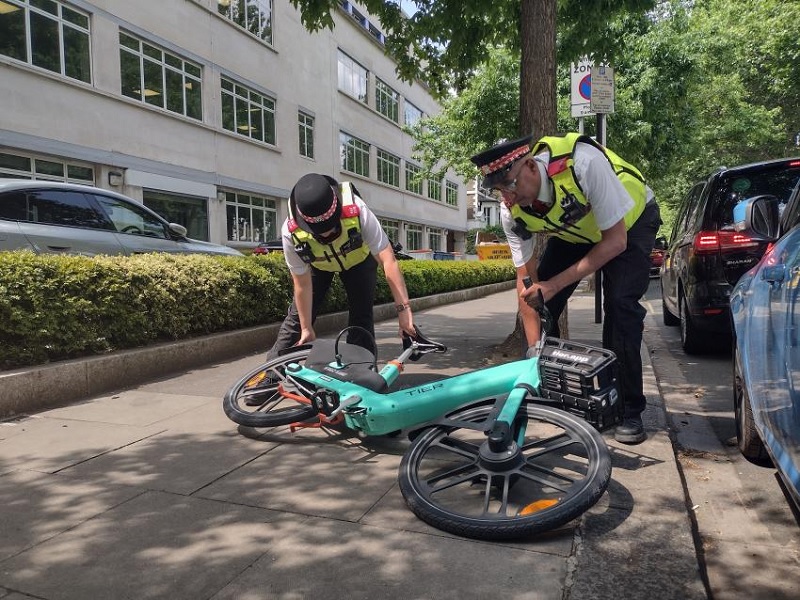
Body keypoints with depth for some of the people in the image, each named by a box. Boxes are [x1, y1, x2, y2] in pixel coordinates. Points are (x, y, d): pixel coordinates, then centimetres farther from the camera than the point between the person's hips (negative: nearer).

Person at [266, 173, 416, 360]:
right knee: (298, 314, -1)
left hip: (359, 258, 0)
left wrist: (404, 308, -45)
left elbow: (388, 260, -41)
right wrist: (306, 329, -15)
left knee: (361, 313, -12)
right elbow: (302, 284, -23)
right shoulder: (291, 232, -35)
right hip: (318, 264, 1)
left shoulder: (356, 211, -42)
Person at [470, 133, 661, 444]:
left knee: (620, 304, -23)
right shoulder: (511, 212, -24)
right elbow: (526, 279, -17)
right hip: (574, 232, 4)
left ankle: (627, 409, -7)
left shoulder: (583, 162, -40)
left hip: (630, 220, -4)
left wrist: (554, 284, -36)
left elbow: (616, 241, -31)